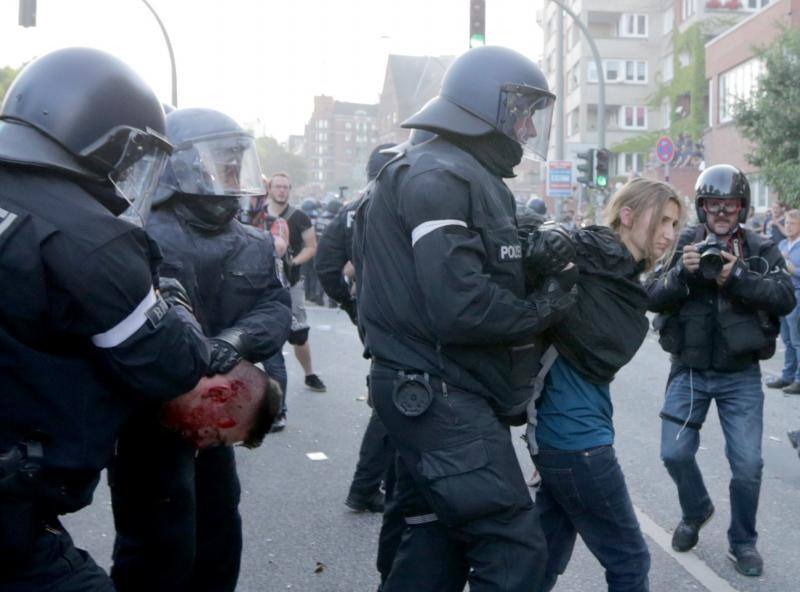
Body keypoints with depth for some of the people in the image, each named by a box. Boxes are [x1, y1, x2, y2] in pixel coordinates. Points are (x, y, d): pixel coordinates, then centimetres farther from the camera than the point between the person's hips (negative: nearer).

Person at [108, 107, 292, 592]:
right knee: (160, 553, 0)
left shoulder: (254, 246, 6)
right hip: (151, 419, -8)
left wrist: (238, 338, -27)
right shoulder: (147, 239, -18)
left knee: (220, 542, 20)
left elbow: (276, 309, -7)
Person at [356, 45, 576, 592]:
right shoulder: (443, 177, -16)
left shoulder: (447, 173, 18)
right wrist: (544, 308, -11)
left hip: (433, 394, 11)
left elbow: (483, 269, 16)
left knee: (437, 543, 16)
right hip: (445, 397, -11)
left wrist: (540, 260, -1)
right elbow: (462, 307, -26)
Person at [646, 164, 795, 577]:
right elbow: (652, 298, -8)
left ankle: (743, 543, 22)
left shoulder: (762, 250, 0)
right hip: (689, 370, 1)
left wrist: (737, 278, -27)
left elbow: (786, 298, -14)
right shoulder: (682, 244, 0)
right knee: (675, 454, 2)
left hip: (740, 375, 0)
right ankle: (696, 512, 33)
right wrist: (682, 271, -26)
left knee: (747, 464, 0)